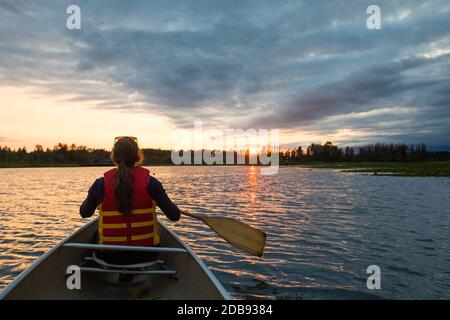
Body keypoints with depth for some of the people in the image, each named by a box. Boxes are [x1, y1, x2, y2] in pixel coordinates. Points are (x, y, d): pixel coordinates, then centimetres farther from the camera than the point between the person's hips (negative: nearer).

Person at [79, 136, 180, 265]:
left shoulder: (101, 184, -12)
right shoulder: (150, 182, -15)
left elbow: (84, 213, 6)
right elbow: (175, 216, -11)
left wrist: (92, 195, 26)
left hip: (110, 256, 1)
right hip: (144, 255, 0)